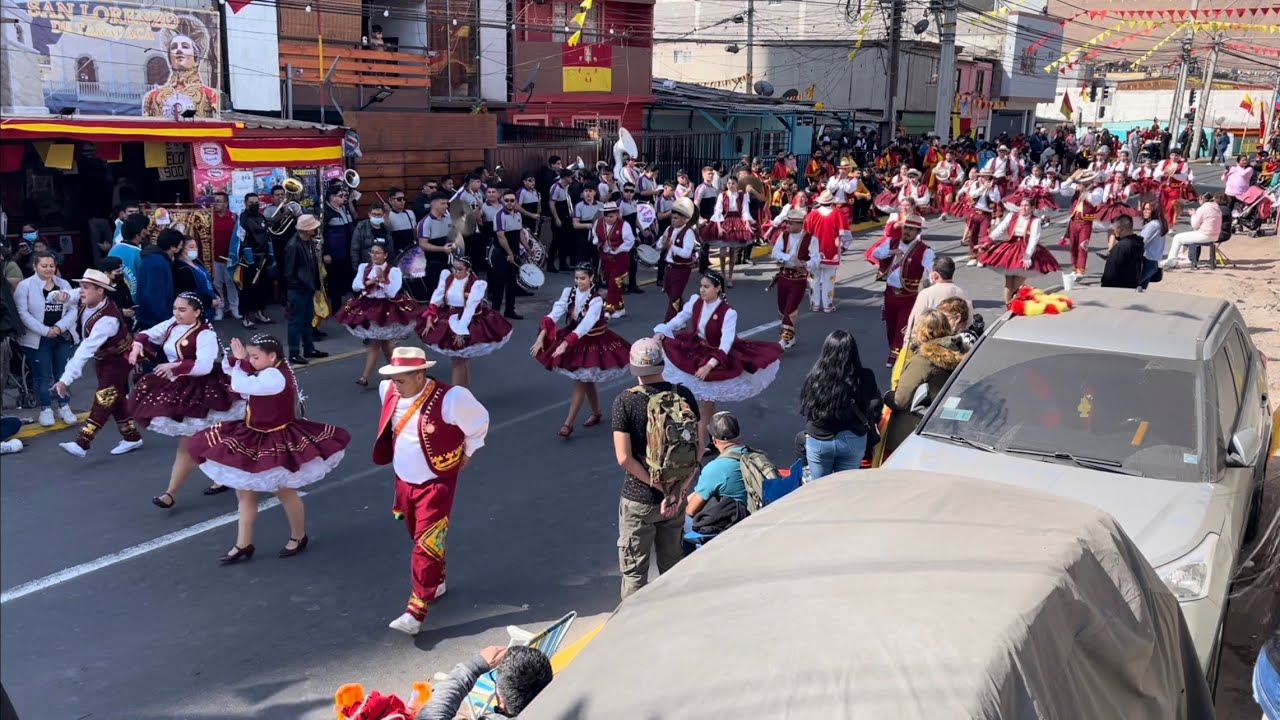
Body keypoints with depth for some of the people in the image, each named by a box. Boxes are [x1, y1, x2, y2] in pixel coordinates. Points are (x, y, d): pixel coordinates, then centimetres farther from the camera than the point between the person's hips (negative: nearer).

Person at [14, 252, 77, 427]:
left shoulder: (64, 284, 7)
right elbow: (22, 313, -12)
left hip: (63, 337, 3)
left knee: (63, 373, 8)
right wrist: (45, 330, -17)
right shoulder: (25, 286, -5)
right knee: (43, 375, 3)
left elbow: (73, 310, 3)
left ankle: (64, 407, 20)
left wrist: (59, 327, -13)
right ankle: (46, 409, 14)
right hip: (38, 339, -3)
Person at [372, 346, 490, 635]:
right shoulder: (390, 391, -8)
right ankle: (435, 582, 43)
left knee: (427, 545, -8)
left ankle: (416, 611, -6)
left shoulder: (450, 399, -25)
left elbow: (479, 422, -7)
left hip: (435, 484, -6)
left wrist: (466, 453, 5)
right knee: (418, 538, 20)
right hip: (403, 480, 6)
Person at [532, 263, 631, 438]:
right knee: (586, 380, 17)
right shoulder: (568, 292, -10)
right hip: (574, 339, 5)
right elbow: (554, 314, -21)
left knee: (580, 382, -3)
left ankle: (568, 424, 1)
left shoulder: (596, 300, -24)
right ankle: (596, 413, 37)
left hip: (592, 342, -5)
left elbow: (585, 325, -36)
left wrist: (565, 344, -46)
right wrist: (541, 337, -33)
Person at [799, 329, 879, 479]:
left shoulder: (815, 376, -17)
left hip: (819, 439, -1)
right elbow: (874, 409, -7)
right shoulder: (865, 377, -16)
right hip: (853, 440, 1)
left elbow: (805, 407, -6)